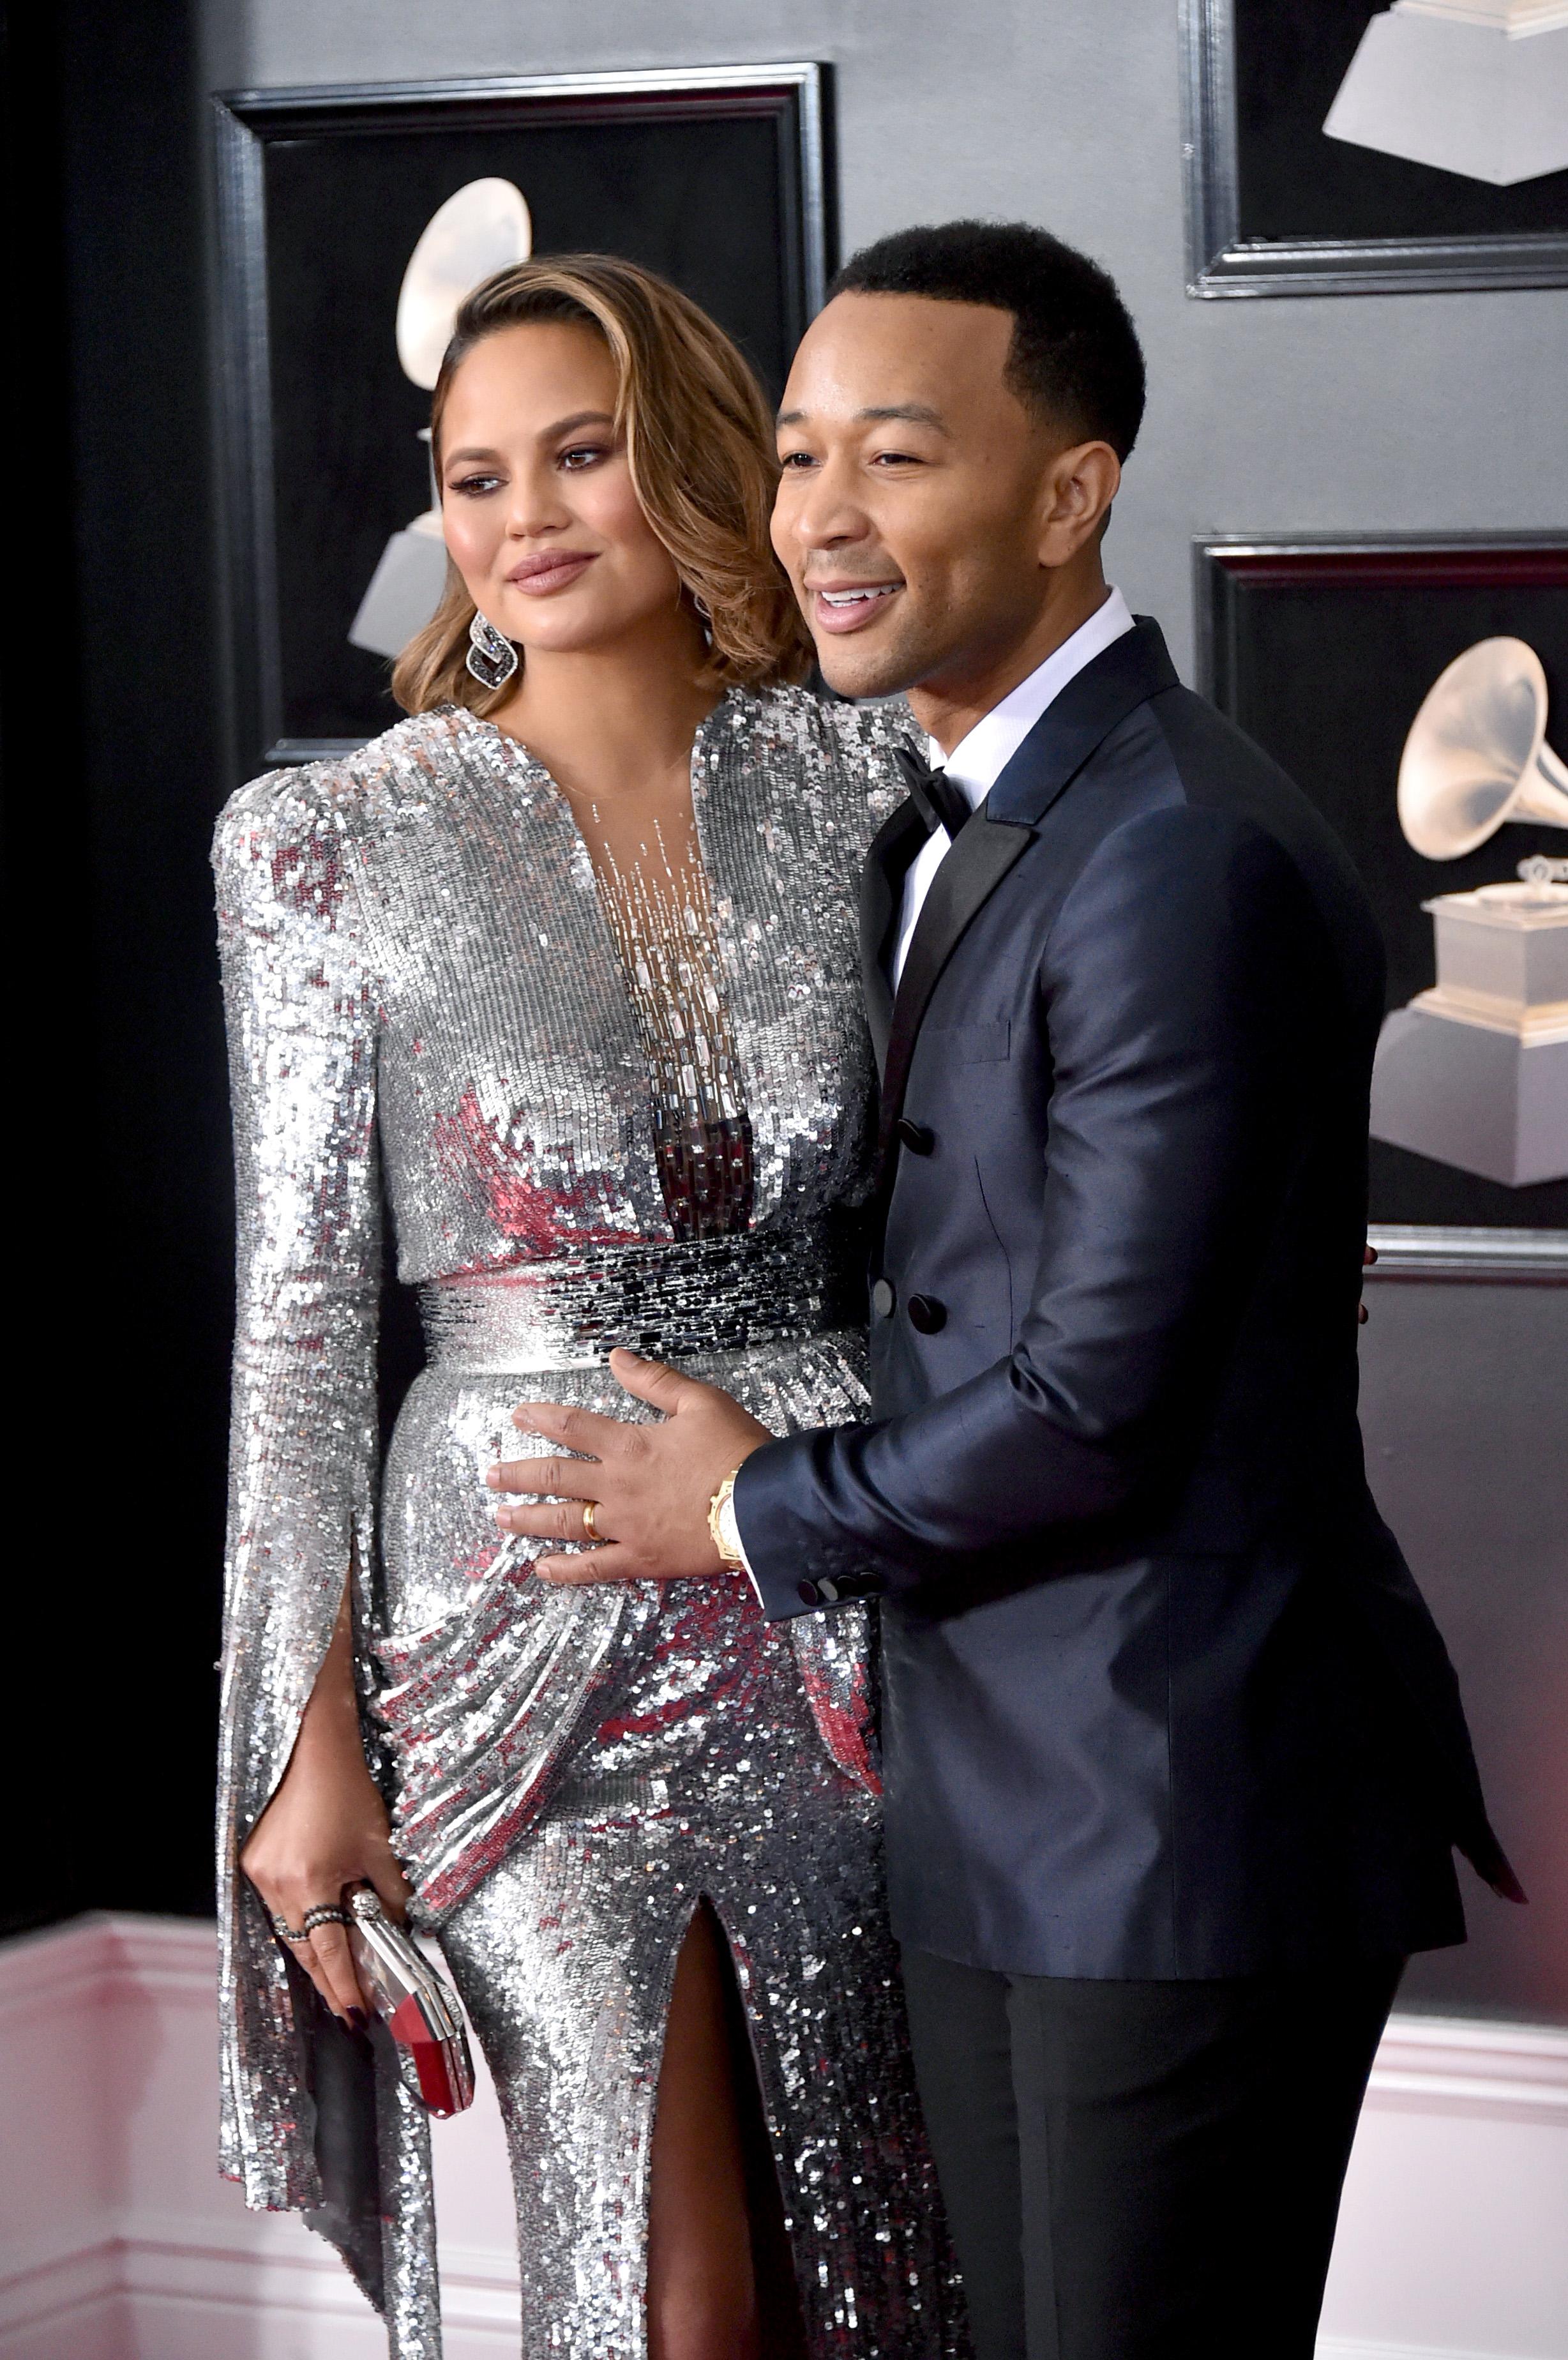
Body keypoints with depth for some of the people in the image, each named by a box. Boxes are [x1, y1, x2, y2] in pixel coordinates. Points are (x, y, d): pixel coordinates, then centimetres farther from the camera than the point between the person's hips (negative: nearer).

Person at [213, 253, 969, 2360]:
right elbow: (302, 1309, -2)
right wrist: (312, 1746, -5)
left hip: (842, 1601, 3)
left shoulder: (847, 782, 5)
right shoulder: (339, 841, -3)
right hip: (535, 1610, -3)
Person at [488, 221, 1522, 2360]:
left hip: (1182, 1811, -9)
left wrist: (757, 1511, -7)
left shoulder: (1186, 861, -19)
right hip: (996, 1806, 9)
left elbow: (1100, 1397, -20)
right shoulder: (939, 833, 13)